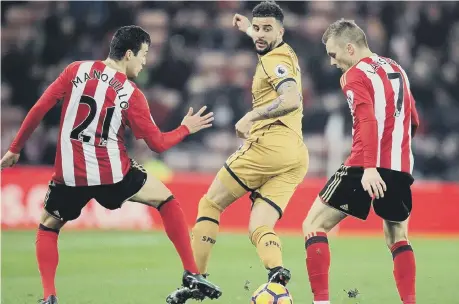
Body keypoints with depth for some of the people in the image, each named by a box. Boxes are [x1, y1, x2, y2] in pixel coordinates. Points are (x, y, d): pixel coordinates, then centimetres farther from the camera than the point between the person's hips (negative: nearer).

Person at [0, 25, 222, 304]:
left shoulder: (76, 71, 2)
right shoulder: (131, 94, -2)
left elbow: (39, 109, 0)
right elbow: (158, 143, 2)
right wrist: (186, 129, 21)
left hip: (70, 175, 1)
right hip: (113, 174, -1)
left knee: (47, 229, 24)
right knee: (167, 201, 19)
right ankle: (193, 277, 15)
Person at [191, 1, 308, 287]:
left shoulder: (275, 60, -6)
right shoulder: (287, 55, 22)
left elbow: (291, 100, -25)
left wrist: (251, 116, -22)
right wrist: (248, 29, 58)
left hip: (270, 143, -8)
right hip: (298, 157, 8)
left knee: (210, 204, 7)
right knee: (259, 229, -3)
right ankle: (277, 272, -34)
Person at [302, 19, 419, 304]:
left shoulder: (356, 75, -5)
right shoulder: (397, 70, 17)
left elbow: (367, 120, -19)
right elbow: (414, 122, 24)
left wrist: (370, 167, -28)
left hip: (365, 169, -7)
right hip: (401, 168, 7)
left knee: (314, 225, 3)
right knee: (398, 239, 20)